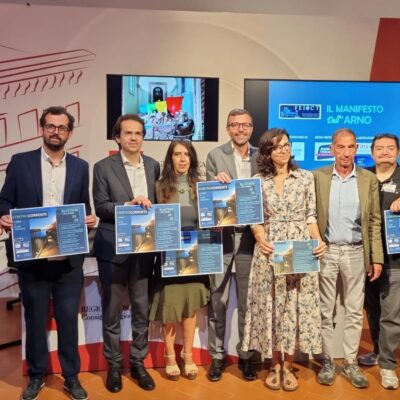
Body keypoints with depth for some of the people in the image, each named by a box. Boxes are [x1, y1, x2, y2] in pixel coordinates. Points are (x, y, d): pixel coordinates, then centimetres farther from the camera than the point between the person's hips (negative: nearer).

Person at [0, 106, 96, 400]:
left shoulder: (80, 167, 7)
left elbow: (84, 208, 9)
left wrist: (89, 219, -12)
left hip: (69, 258, 1)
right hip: (31, 257, 0)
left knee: (68, 318, 9)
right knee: (35, 318, 12)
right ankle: (36, 376, 31)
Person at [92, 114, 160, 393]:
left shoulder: (153, 166, 8)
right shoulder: (103, 167, -3)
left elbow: (158, 203, 12)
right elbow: (101, 207, -9)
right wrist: (129, 205, -21)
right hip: (113, 248, -3)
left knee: (142, 309, 11)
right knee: (112, 310, 9)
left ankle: (138, 363, 27)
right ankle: (114, 366, 25)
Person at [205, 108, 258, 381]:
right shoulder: (215, 156, 1)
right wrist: (218, 183, -22)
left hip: (250, 236, 2)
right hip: (222, 236, -1)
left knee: (248, 300, 11)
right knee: (218, 300, 7)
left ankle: (246, 355, 25)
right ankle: (217, 355, 21)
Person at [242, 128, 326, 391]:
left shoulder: (306, 177, 5)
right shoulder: (258, 181, 4)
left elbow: (311, 215, 5)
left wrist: (319, 241, -11)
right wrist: (261, 241, -15)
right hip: (269, 250, 0)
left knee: (296, 305, 4)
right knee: (271, 306, 5)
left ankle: (288, 366, 19)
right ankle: (274, 365, 20)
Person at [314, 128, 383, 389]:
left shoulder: (369, 179, 3)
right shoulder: (318, 177, 0)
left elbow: (375, 221, 4)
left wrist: (377, 258, 0)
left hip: (356, 252, 1)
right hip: (325, 252, -1)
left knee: (354, 311, 8)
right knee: (325, 311, 7)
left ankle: (351, 363, 22)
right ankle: (327, 362, 21)